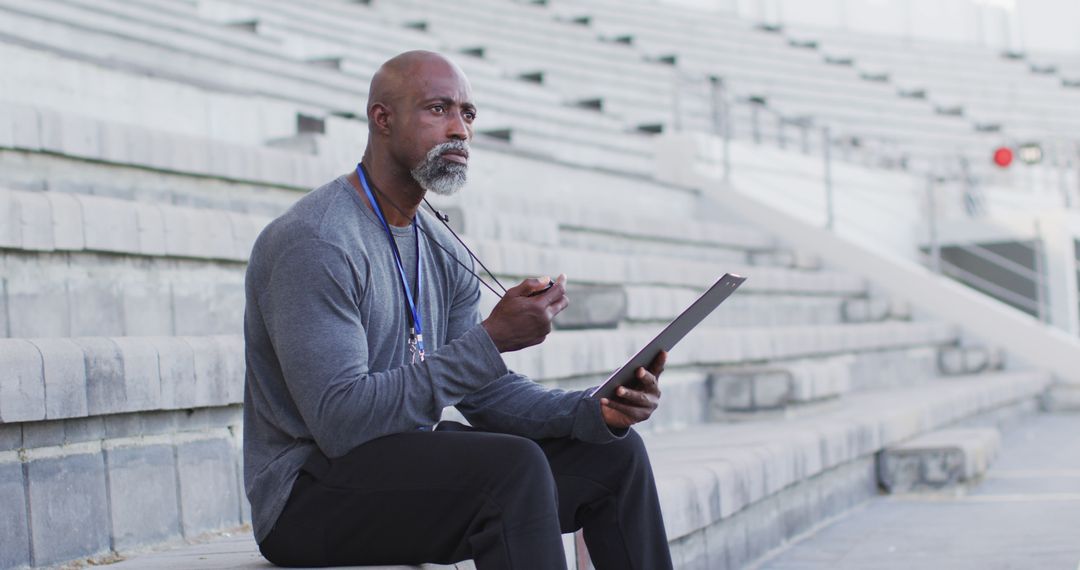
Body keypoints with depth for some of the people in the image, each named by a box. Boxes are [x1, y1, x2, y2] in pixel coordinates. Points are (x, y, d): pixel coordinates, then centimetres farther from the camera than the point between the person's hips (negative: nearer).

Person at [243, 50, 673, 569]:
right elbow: (342, 421, -26)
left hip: (405, 470, 9)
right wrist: (492, 339, -27)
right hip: (309, 496, -9)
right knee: (513, 464, -31)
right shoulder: (314, 243, -19)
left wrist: (595, 411, -9)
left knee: (613, 454, 5)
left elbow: (484, 391, 10)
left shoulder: (442, 252, 11)